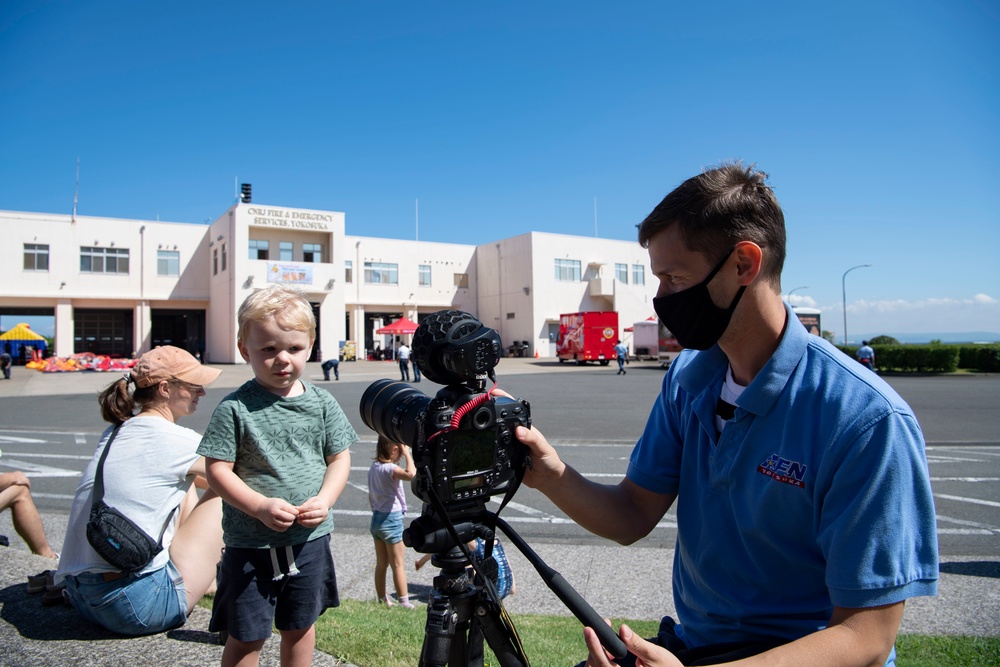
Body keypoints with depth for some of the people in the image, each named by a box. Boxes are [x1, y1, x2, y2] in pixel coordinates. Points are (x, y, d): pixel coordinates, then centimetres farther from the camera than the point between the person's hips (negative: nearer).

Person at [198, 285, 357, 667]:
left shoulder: (322, 404, -2)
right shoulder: (235, 408, -11)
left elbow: (340, 459, 4)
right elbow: (218, 470, -11)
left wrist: (324, 500, -12)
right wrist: (260, 506, -22)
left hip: (310, 538, 3)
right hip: (250, 544, -3)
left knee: (300, 627, 21)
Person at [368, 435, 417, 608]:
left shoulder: (374, 467, 4)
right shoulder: (390, 468, -22)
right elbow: (410, 474, -42)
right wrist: (407, 453, -28)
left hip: (377, 518, 8)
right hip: (392, 519, -8)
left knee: (381, 564, 17)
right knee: (398, 565, 3)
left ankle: (381, 599, 27)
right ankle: (404, 602, 11)